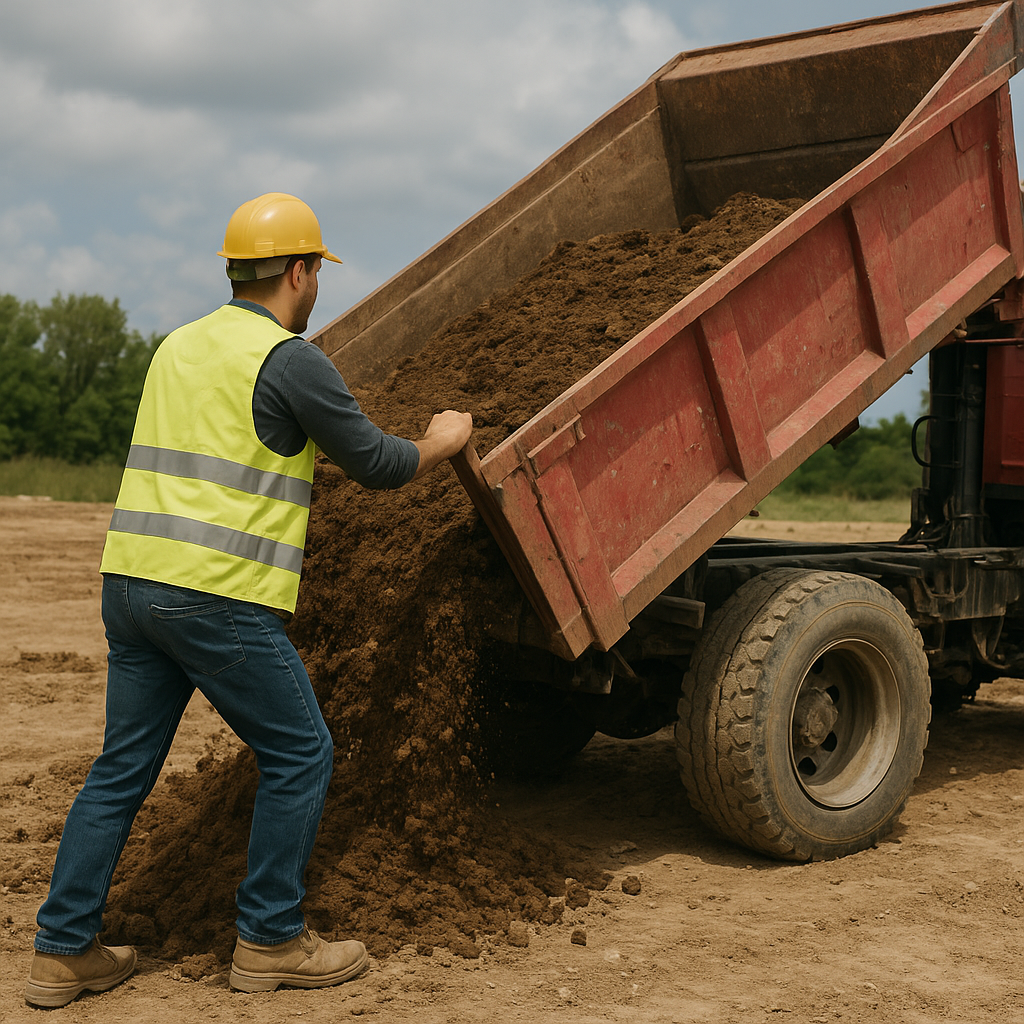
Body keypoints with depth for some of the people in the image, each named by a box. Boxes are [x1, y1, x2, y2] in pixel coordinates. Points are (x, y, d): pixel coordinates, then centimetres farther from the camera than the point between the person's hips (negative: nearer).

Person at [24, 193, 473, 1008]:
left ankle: (63, 951, 18)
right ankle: (270, 941, 14)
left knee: (123, 768, 14)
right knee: (299, 755, 7)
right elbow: (379, 465, -2)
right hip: (221, 596, -8)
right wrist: (440, 443, 17)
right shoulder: (290, 359, -8)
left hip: (134, 580, 8)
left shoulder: (179, 346, 17)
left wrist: (310, 441, 43)